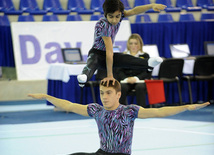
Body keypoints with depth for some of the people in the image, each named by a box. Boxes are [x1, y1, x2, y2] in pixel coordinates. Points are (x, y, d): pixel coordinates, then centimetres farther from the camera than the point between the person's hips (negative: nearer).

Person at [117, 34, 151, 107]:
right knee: (122, 88, -35)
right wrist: (126, 79, -15)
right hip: (126, 80, 1)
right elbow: (119, 71, 8)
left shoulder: (145, 56, 16)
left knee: (140, 87, -37)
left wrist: (136, 78, -16)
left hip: (140, 80, -1)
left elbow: (147, 72, 4)